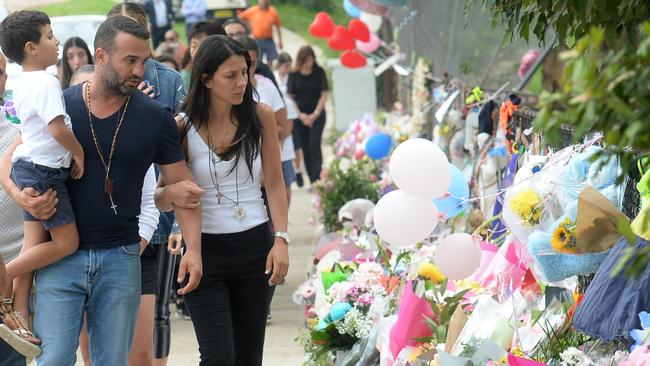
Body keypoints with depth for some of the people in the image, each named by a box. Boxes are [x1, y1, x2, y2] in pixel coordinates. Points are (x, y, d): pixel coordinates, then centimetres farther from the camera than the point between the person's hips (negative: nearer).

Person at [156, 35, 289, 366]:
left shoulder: (260, 118, -2)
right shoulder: (183, 127, -7)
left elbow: (274, 184, 4)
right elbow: (162, 198, -3)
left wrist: (281, 240, -5)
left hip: (255, 245, 2)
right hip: (205, 248, -2)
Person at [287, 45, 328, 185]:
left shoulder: (319, 72, -2)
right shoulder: (294, 75, 1)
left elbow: (324, 95, -2)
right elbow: (290, 96, 2)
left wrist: (315, 114, -10)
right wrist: (300, 115, -8)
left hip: (317, 115, -2)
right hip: (300, 116, 2)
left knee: (314, 144, -16)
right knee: (305, 148, 3)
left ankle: (317, 179, -16)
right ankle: (312, 181, 11)